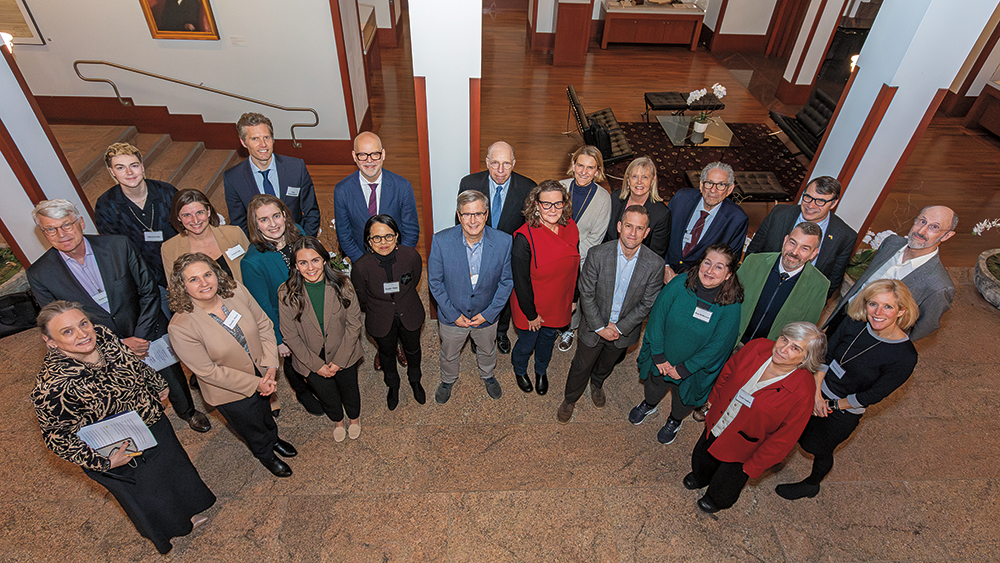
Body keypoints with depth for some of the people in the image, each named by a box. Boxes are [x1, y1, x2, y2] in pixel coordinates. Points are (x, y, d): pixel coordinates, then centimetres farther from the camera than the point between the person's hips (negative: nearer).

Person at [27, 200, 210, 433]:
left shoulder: (119, 245, -17)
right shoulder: (39, 275, -15)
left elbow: (149, 291, -11)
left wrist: (141, 336, -17)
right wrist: (120, 344, -18)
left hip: (150, 335, 0)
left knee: (173, 378, 21)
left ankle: (188, 412, 50)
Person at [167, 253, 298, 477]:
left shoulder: (236, 292, -20)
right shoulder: (180, 327, -31)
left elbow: (264, 325, -8)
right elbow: (208, 371, -24)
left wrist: (270, 367, -16)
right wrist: (255, 383, -21)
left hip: (261, 375, 4)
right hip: (229, 391, -4)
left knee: (265, 411, 33)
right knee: (252, 428, 24)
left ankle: (273, 438, 67)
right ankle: (265, 454, 58)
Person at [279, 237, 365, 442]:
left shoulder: (342, 285, -20)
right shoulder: (286, 294, -19)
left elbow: (354, 324, -13)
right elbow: (290, 336, -12)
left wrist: (338, 360, -14)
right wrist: (317, 364, -14)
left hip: (344, 356, 0)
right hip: (310, 360, 0)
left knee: (349, 392, 23)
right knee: (327, 397, 23)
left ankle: (354, 418, 57)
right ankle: (337, 421, 57)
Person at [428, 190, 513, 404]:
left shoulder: (504, 241, -22)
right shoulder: (441, 241, -25)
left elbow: (506, 281, -10)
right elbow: (435, 282, -13)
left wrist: (489, 313, -13)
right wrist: (453, 314, -13)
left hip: (486, 315, 1)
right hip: (452, 315, -1)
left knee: (487, 351, 30)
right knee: (449, 354, 26)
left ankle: (487, 375, 63)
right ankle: (448, 380, 59)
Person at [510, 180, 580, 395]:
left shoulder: (571, 228, -11)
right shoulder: (525, 236, -28)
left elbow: (574, 267, 3)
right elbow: (520, 280, -21)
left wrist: (573, 298, 9)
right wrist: (530, 314, -15)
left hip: (559, 304, 5)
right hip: (531, 306, -4)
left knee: (548, 338, 27)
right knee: (527, 343, 18)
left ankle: (541, 371, 58)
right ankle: (519, 370, 53)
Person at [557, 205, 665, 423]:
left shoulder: (655, 264, -20)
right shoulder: (598, 254, -24)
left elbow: (647, 304, -12)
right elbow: (586, 293, -16)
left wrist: (619, 328, -15)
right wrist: (600, 327, -17)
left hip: (624, 330, 2)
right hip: (594, 327, -2)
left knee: (607, 364, 30)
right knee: (581, 367, 18)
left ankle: (597, 384, 64)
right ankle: (570, 399, 47)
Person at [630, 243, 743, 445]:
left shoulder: (731, 306, -27)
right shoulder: (680, 284, -24)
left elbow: (718, 346, -20)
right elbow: (657, 317, -16)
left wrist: (684, 369, -16)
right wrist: (658, 356, -15)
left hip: (694, 368, -1)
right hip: (661, 359, 1)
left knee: (683, 398, 27)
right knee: (655, 383, 29)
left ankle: (674, 421, 61)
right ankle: (649, 405, 64)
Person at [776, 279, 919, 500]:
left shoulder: (905, 357, -26)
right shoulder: (854, 324, -16)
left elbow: (873, 395, -18)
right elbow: (825, 355, -7)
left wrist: (831, 405, -11)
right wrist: (816, 393, -13)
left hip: (844, 412, -3)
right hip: (817, 389, 3)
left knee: (818, 448, 19)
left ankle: (811, 485, 49)